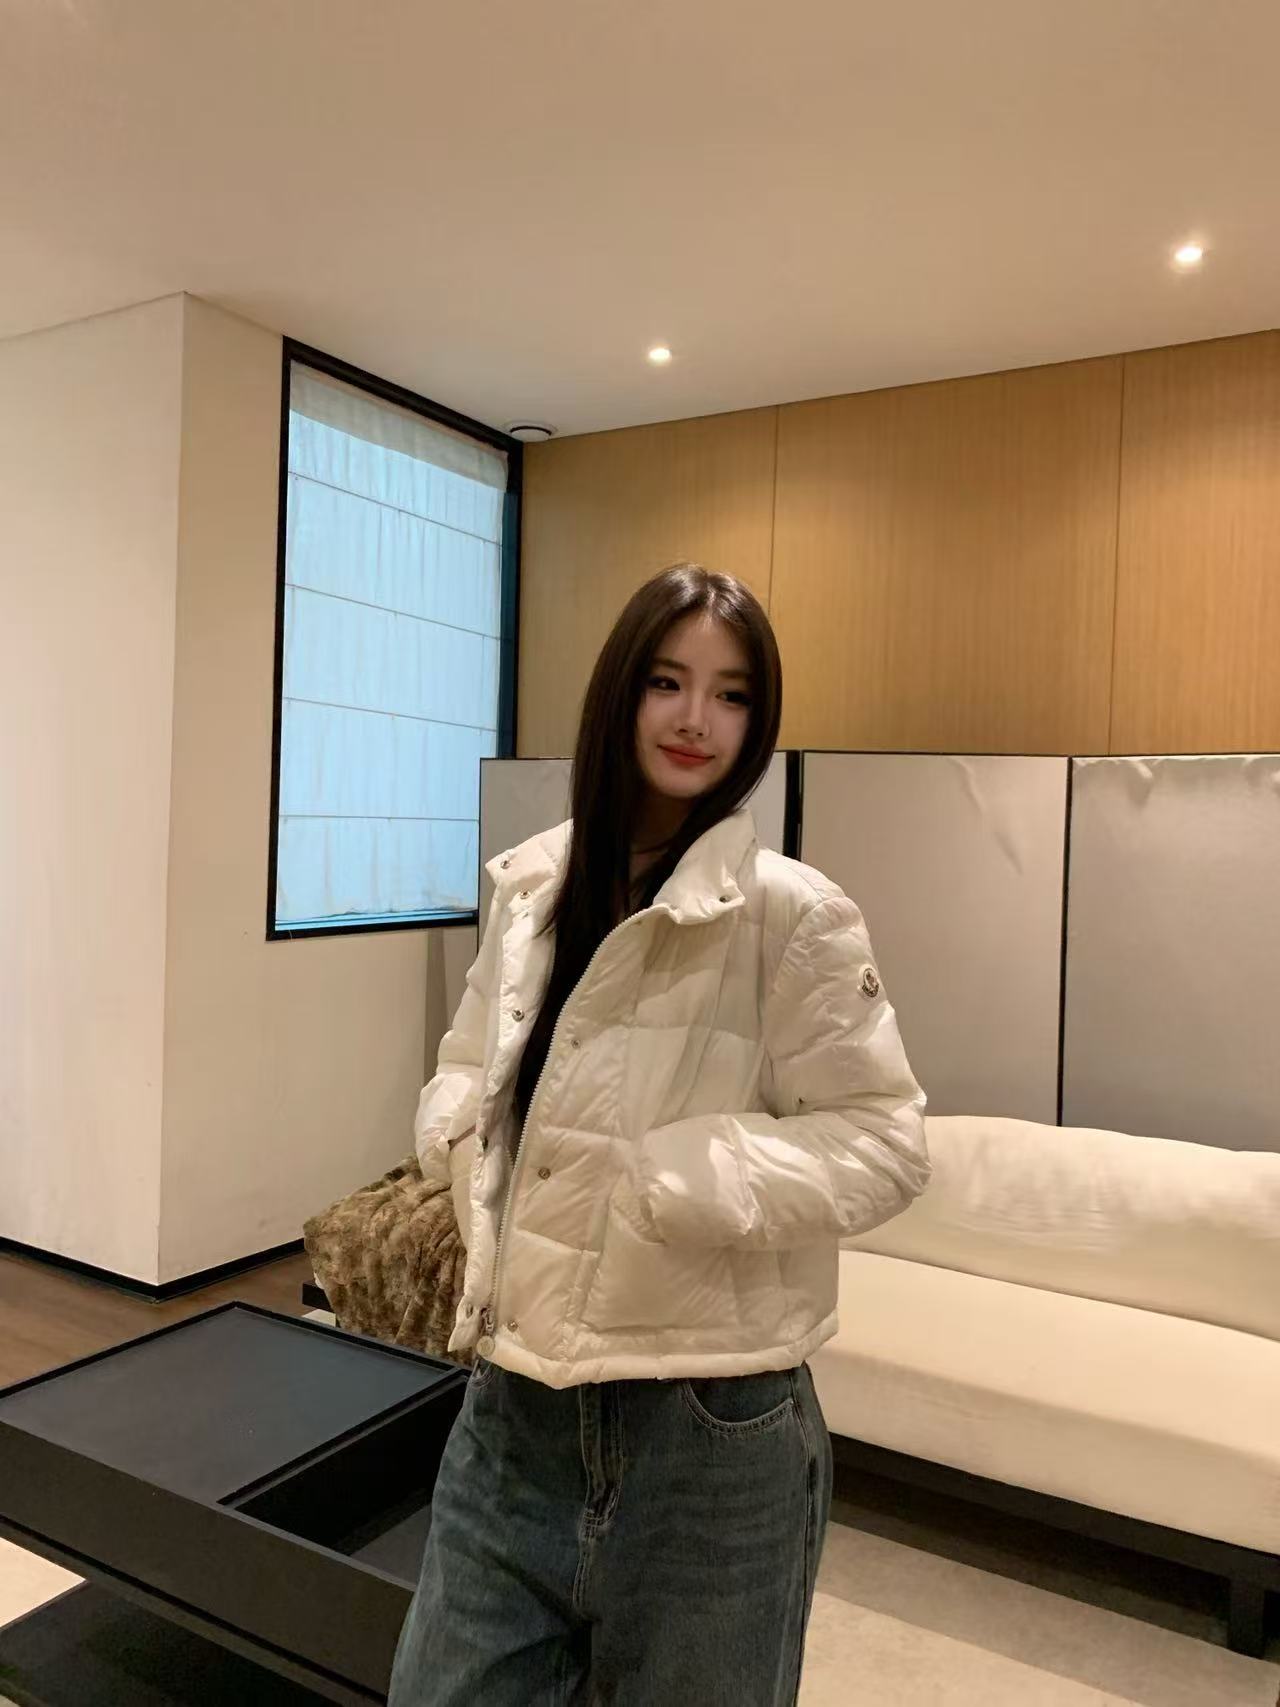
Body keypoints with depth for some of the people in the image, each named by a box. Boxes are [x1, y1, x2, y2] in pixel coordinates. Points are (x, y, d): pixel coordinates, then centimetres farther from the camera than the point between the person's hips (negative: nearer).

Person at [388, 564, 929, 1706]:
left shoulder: (792, 913, -15)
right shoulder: (529, 886, 3)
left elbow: (884, 1145, -12)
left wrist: (664, 1174, -21)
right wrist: (463, 1126, -5)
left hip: (708, 1428, -4)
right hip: (515, 1403, 5)